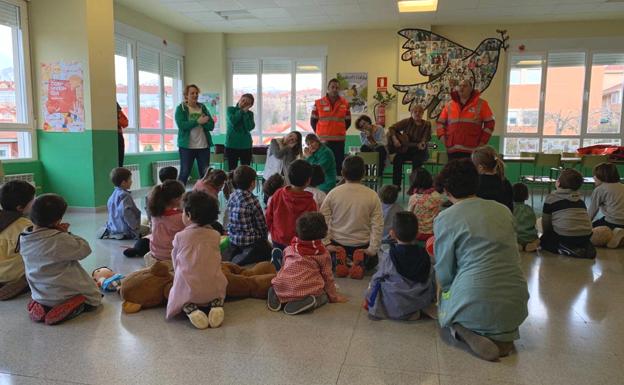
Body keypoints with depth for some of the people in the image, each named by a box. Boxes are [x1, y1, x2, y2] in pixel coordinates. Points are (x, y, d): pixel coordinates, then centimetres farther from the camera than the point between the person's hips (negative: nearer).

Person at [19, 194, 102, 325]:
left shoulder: (24, 239, -5)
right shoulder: (59, 239, -29)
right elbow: (84, 249, -16)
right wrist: (67, 234, -8)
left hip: (40, 296, 8)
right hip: (64, 295, -8)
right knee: (94, 298, 14)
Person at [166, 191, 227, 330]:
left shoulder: (180, 236, -2)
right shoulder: (215, 235, 4)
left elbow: (175, 262, 12)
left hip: (187, 290, -2)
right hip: (213, 289, 2)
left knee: (177, 295, 27)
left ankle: (189, 308, -5)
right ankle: (216, 304, 0)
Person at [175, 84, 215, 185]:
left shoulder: (203, 107, 10)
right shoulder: (180, 108, 0)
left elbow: (211, 125, 2)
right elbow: (181, 125, -16)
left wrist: (203, 122, -18)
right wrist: (198, 121, -19)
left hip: (203, 146, 4)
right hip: (187, 146, -3)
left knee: (205, 173, 6)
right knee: (184, 172, 2)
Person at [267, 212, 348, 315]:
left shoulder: (289, 249, 15)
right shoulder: (323, 253, 4)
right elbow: (327, 276, 9)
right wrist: (334, 296, 24)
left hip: (281, 289, 5)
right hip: (307, 290, -4)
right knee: (324, 296, 22)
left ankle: (279, 299, 3)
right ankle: (306, 302, -10)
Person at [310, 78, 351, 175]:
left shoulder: (345, 103, 5)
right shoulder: (318, 103, 0)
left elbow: (348, 122, 14)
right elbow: (313, 121, 8)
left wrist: (339, 131, 7)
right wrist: (320, 133, 4)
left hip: (339, 140, 1)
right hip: (323, 140, -1)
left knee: (338, 165, 3)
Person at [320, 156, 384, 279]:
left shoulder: (333, 193, -10)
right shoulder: (372, 196, -12)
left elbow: (322, 220, -9)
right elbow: (378, 225, -12)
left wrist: (326, 243, -3)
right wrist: (373, 249, -6)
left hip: (337, 242, 1)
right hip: (362, 244, -1)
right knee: (373, 259, 30)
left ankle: (338, 259, -1)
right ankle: (362, 264, -4)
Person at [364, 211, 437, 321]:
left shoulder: (389, 256, -12)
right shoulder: (424, 255, -3)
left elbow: (377, 278, -1)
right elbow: (432, 280, 7)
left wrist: (368, 299, 13)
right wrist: (433, 299, 25)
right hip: (422, 302, 5)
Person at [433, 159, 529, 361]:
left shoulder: (445, 219, -6)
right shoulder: (504, 211, 9)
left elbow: (444, 274, -2)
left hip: (474, 304, -4)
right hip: (514, 306, 5)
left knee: (443, 306, 27)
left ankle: (466, 332, -3)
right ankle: (503, 335, 7)